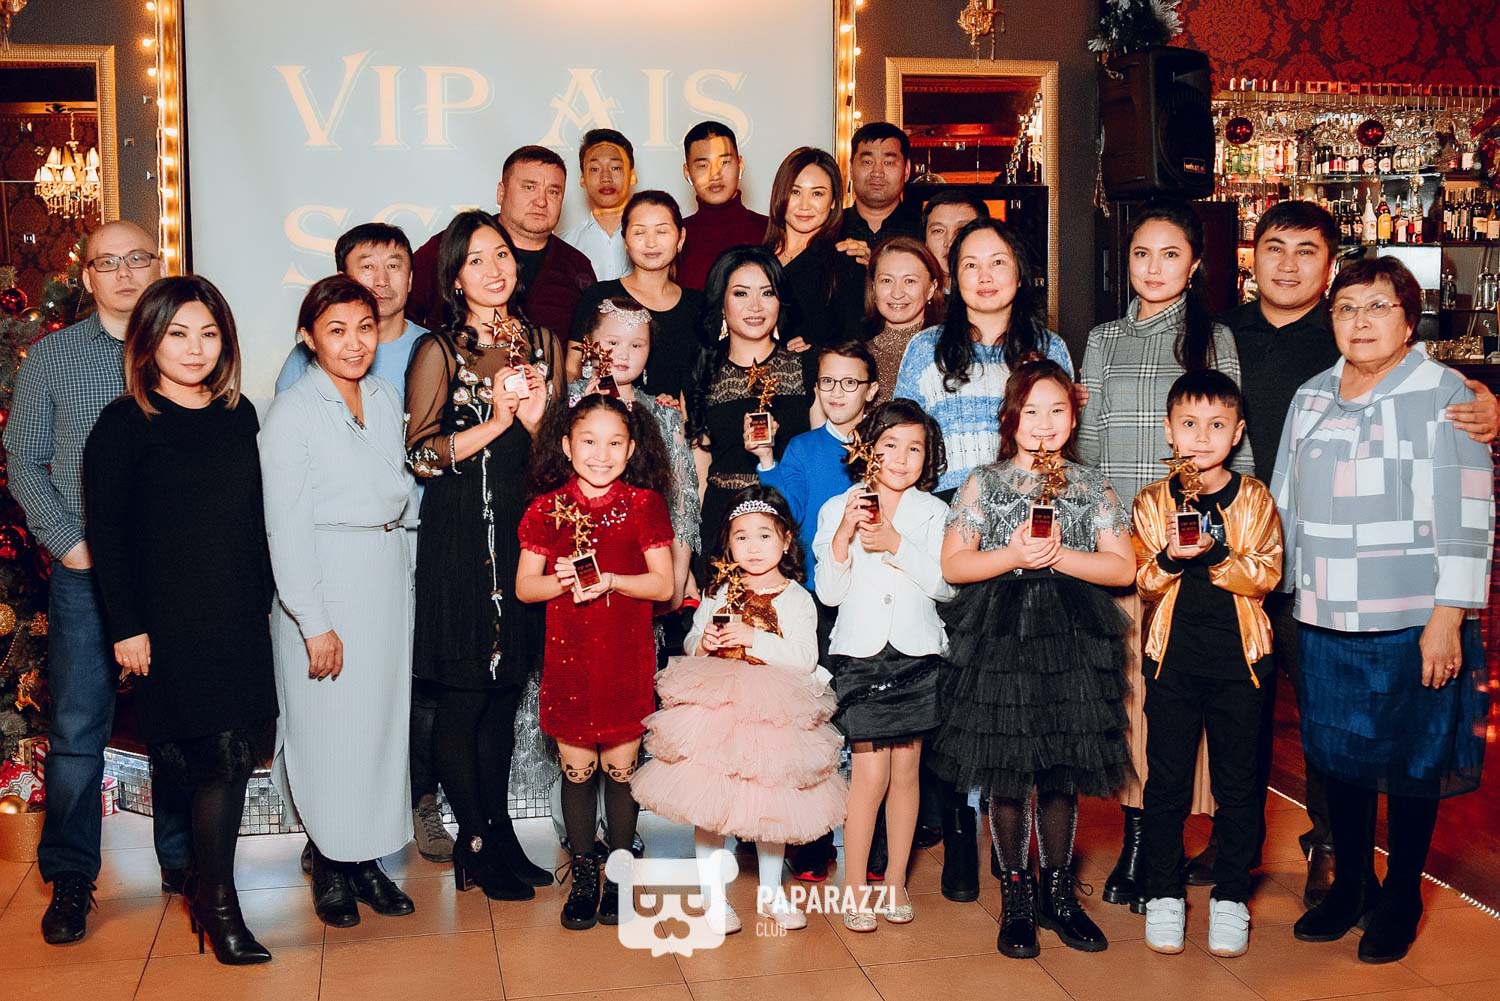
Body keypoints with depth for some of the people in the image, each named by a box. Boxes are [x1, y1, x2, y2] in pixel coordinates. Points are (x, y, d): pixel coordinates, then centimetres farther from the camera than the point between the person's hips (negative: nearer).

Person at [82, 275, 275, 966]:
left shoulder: (239, 416, 10)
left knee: (235, 749, 5)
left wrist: (262, 600, 13)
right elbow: (105, 532, -8)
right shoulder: (125, 425, -6)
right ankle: (217, 904, 8)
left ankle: (208, 884, 21)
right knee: (219, 754, -6)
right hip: (168, 620, -5)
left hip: (240, 618, 5)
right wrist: (127, 627, -12)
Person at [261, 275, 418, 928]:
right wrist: (315, 623, -14)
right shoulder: (292, 414, -8)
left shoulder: (388, 400, 10)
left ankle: (368, 860, 21)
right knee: (328, 726, 1)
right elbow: (286, 527, -11)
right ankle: (330, 867, 16)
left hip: (388, 579, 6)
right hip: (324, 585, -6)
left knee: (384, 721, 9)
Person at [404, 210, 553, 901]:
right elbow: (418, 454, -9)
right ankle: (475, 846, 13)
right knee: (462, 698, 1)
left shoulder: (531, 342, 12)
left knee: (505, 691, 11)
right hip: (457, 540, -5)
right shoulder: (439, 349, -4)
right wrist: (494, 422, -16)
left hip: (519, 533, 5)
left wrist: (534, 420, -3)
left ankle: (500, 833, 22)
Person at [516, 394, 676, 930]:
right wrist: (561, 581, -17)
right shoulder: (547, 508, 2)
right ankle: (583, 875, 22)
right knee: (576, 769, 7)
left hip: (627, 658, -1)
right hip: (568, 658, 1)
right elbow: (524, 586, 3)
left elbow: (664, 585, -4)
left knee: (621, 766, 5)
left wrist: (611, 580, -19)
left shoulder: (643, 504, -1)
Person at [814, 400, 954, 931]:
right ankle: (853, 887, 6)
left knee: (906, 769, 6)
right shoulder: (837, 509, 3)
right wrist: (844, 535, -16)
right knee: (870, 772, -7)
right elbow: (830, 592, -2)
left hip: (916, 653, 2)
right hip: (860, 653, -1)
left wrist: (896, 545, -16)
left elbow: (946, 585, -6)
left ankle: (896, 881, 20)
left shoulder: (932, 512, 5)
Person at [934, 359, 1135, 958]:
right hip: (999, 638, -1)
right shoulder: (984, 483, 3)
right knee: (1007, 774, 3)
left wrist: (1059, 556, -12)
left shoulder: (1091, 486, 7)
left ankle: (1057, 891, 24)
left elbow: (1122, 568, 1)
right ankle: (1016, 896, 18)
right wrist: (1014, 555, -15)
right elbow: (953, 565, -1)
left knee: (1062, 773, 8)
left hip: (1071, 639, 1)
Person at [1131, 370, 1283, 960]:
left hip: (1238, 653, 0)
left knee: (1237, 782, 7)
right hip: (1172, 654, 0)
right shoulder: (1152, 502, 3)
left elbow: (1267, 573, -8)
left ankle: (1230, 898, 19)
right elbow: (1140, 581, -2)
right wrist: (1170, 557, -20)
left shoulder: (1254, 499, 1)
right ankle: (1163, 894, 18)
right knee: (1166, 778, 5)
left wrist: (1216, 553, -22)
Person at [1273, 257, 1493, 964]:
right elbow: (1286, 505, 16)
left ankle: (1401, 897, 25)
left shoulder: (1443, 394, -6)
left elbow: (1464, 515, -10)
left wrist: (1447, 619, -15)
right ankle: (1349, 883, 30)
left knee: (1409, 760, 7)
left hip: (1411, 623, -4)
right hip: (1324, 618, 5)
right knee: (1337, 753, 12)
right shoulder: (1311, 397, 11)